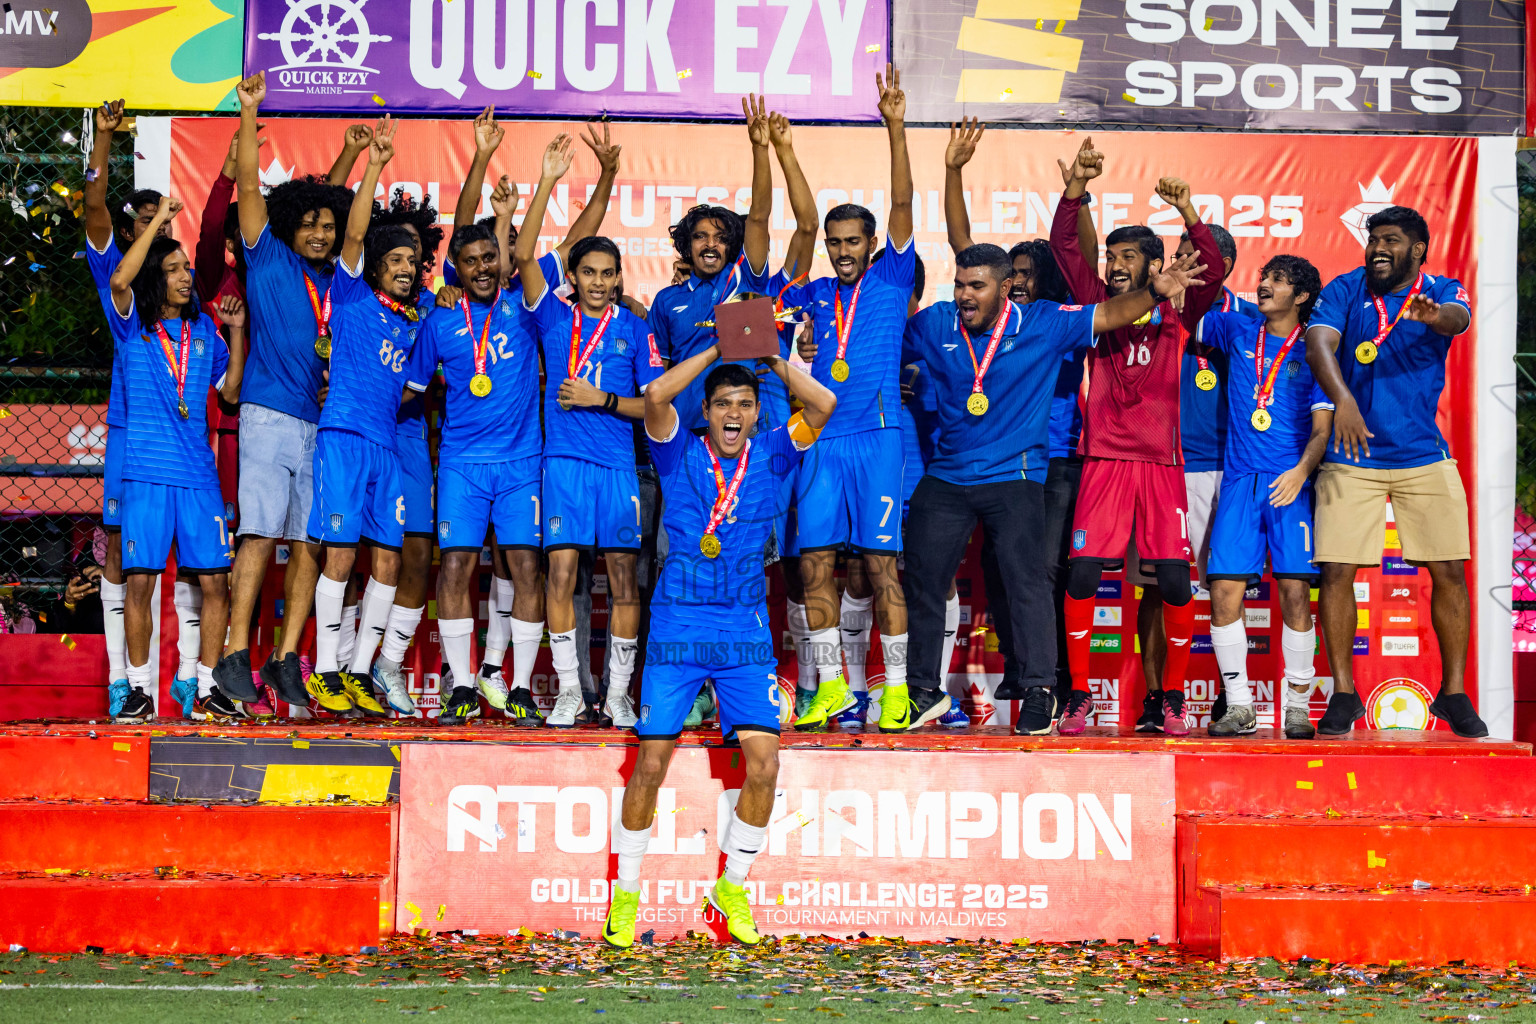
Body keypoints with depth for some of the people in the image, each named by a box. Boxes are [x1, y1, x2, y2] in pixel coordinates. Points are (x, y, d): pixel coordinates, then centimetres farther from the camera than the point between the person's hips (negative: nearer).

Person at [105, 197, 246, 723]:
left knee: (215, 581, -1)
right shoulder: (133, 326, 4)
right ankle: (139, 690, 4)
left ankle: (207, 690, 8)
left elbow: (231, 391, 17)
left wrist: (237, 333, 9)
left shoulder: (204, 332, 15)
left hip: (199, 472, 3)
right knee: (140, 579, -5)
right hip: (146, 472, -3)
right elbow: (120, 280, -16)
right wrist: (157, 220, -13)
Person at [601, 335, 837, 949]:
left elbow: (823, 404, -5)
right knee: (651, 765, -2)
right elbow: (657, 395, -16)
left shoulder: (770, 456, 7)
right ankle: (626, 892, 13)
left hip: (746, 632, 2)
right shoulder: (681, 455, 2)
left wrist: (770, 357, -1)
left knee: (764, 765, -8)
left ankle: (732, 887, 12)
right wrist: (717, 349, -7)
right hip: (677, 627, -2)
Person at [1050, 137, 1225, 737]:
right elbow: (1063, 246, 4)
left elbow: (1212, 271, -7)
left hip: (1161, 462, -1)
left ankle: (1172, 698, 6)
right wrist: (1075, 189, -9)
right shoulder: (1098, 306, 12)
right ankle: (1078, 695, 0)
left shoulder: (1176, 315, 8)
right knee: (1082, 574, -8)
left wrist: (1189, 215, -21)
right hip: (1103, 460, 1)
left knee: (1174, 580, -6)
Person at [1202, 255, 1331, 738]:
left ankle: (1298, 707, -1)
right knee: (1224, 591, -7)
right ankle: (1238, 706, 1)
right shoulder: (1236, 331, 15)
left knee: (1294, 590, -10)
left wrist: (1302, 470, -15)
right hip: (1240, 480, 2)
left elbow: (1322, 426, 2)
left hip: (1290, 482, -2)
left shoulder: (1312, 352, 7)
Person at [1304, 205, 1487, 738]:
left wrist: (1434, 315, -50)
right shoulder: (1344, 290, -1)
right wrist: (1342, 398, -37)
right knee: (1336, 570, -5)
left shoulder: (1441, 292, -1)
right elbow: (1319, 343, -18)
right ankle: (1343, 693, 7)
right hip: (1351, 459, 0)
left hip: (1425, 457, 1)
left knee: (1449, 570, -2)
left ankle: (1454, 693, 11)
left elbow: (1458, 317, -25)